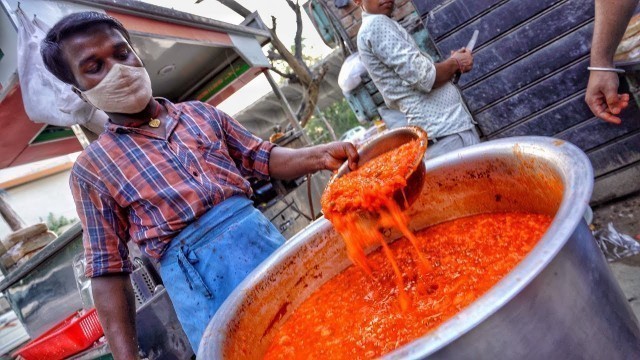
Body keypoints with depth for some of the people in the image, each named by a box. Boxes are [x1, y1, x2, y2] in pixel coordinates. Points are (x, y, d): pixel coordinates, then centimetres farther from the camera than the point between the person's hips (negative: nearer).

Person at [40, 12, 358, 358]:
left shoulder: (199, 112, 14)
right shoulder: (91, 168, 5)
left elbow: (263, 158, 13)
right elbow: (107, 269, 3)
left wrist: (318, 155, -7)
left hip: (263, 239, 4)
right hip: (197, 281, -3)